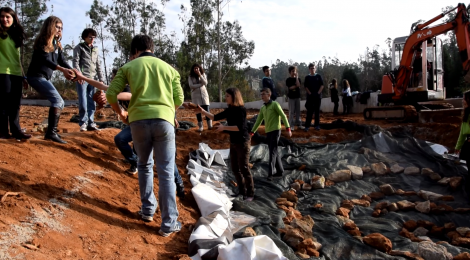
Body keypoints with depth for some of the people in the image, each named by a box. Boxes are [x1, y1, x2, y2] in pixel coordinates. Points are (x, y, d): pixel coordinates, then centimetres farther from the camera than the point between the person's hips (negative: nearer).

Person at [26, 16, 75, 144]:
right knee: (57, 100, -21)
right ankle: (52, 132, -24)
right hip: (36, 76, -9)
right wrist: (63, 70, -38)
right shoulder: (42, 41, -10)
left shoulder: (56, 44, 14)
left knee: (59, 103, 8)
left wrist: (73, 72, -13)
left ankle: (50, 132, 13)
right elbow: (45, 60, -24)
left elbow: (62, 61, 5)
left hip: (45, 77, 9)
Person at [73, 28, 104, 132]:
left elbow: (98, 65, 20)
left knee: (91, 103, 3)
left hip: (92, 79, 5)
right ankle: (83, 123, 1)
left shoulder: (95, 49, 19)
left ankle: (91, 123, 8)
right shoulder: (79, 47, 4)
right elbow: (75, 62, -6)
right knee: (83, 103, -7)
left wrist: (101, 78, 12)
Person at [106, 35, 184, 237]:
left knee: (144, 165, 23)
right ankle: (169, 224, 3)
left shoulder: (128, 67, 15)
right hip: (164, 121, 0)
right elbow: (179, 99, 11)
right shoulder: (168, 68, 18)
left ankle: (148, 209, 28)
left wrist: (121, 113, 24)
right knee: (166, 173, 2)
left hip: (138, 121, 0)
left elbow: (111, 94, 7)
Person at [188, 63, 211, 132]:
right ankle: (200, 126, 4)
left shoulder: (203, 75, 8)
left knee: (206, 110, -6)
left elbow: (205, 83, -8)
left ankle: (210, 125, -3)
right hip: (195, 95, 0)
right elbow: (191, 86, -10)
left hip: (204, 94, 1)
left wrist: (200, 75, -14)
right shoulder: (190, 77, 3)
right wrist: (201, 84, -11)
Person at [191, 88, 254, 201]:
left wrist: (224, 127, -21)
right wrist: (203, 111, 3)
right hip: (233, 142, 8)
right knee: (235, 168, 12)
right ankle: (242, 191, 25)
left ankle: (250, 194, 7)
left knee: (244, 168, -4)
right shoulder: (229, 110, 7)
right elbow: (215, 117, 13)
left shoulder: (241, 109, -15)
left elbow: (240, 127, -24)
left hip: (242, 142, -8)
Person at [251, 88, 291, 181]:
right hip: (268, 132, 8)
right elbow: (258, 121, 18)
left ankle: (270, 174, -14)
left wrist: (288, 129, -21)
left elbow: (283, 116, -12)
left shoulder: (275, 104, -6)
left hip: (275, 131, -7)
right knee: (274, 152, 11)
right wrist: (251, 133, 14)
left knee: (272, 152, -12)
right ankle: (279, 171, 22)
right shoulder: (263, 108, 15)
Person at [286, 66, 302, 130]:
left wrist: (296, 77, -11)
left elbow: (298, 85, -12)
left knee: (298, 111, 8)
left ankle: (298, 123, 16)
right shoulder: (288, 80, -2)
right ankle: (291, 125, -3)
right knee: (291, 111, -4)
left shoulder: (298, 79, 7)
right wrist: (296, 86, -5)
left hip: (297, 96, 4)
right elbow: (290, 88, -13)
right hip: (291, 97, -3)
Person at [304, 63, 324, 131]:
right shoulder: (307, 77, 6)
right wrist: (310, 93, -8)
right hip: (310, 96, -1)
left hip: (318, 96, 1)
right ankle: (307, 126, -4)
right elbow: (306, 86, 1)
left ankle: (317, 125, 11)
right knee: (309, 111, -4)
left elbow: (322, 85, 3)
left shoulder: (318, 76, 8)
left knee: (317, 111, 5)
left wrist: (318, 93, -7)